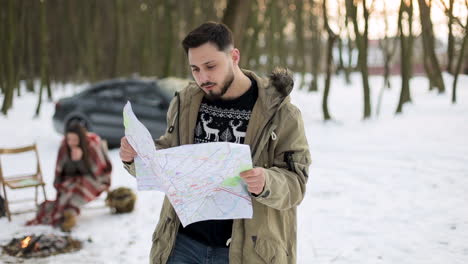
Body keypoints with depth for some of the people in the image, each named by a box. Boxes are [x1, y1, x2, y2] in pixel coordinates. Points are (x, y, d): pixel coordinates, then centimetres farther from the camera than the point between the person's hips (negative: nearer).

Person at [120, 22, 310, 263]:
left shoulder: (279, 112, -9)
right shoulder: (186, 103, 4)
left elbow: (295, 183, -9)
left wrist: (266, 183, -31)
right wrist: (137, 156, -8)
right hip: (184, 242, 4)